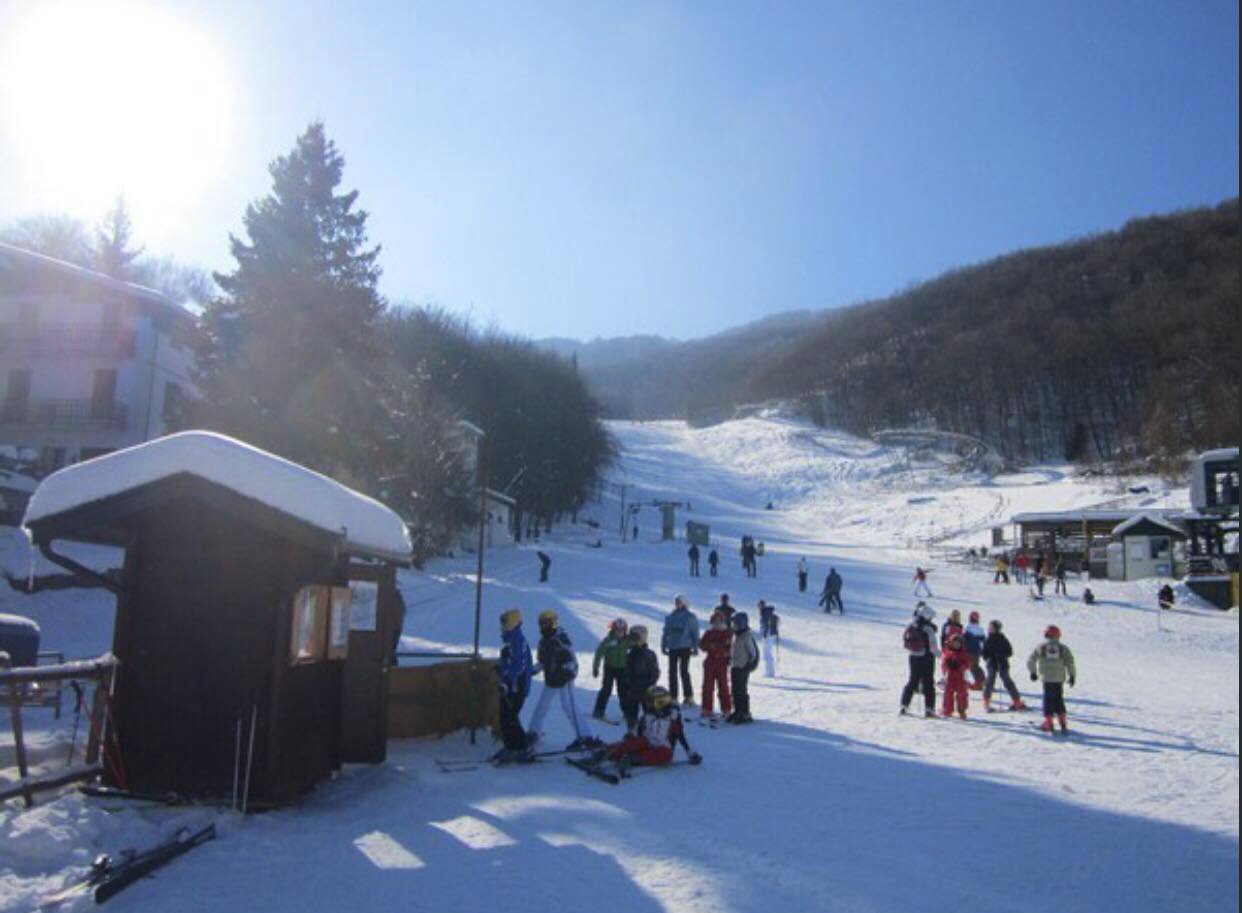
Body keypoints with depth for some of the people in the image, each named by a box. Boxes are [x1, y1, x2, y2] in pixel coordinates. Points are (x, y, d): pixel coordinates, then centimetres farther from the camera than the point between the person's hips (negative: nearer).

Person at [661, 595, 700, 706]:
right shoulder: (670, 617, 8)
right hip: (672, 648, 4)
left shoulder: (690, 617, -1)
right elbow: (666, 632, 12)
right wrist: (663, 646, 8)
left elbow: (695, 633, 0)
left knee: (684, 671, -4)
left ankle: (689, 696, 6)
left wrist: (695, 647, -4)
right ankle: (673, 696, 14)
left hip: (685, 647, -4)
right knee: (672, 672, 6)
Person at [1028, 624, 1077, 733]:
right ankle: (1062, 722, 12)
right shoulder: (1063, 648, 2)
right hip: (1059, 679, 1)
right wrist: (1072, 675, 9)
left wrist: (1033, 672, 17)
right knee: (1059, 699, 13)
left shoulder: (1041, 647, 1)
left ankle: (1048, 722, -1)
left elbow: (1031, 661, 4)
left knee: (1048, 699, 3)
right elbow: (1070, 663, -1)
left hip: (1047, 678, -1)